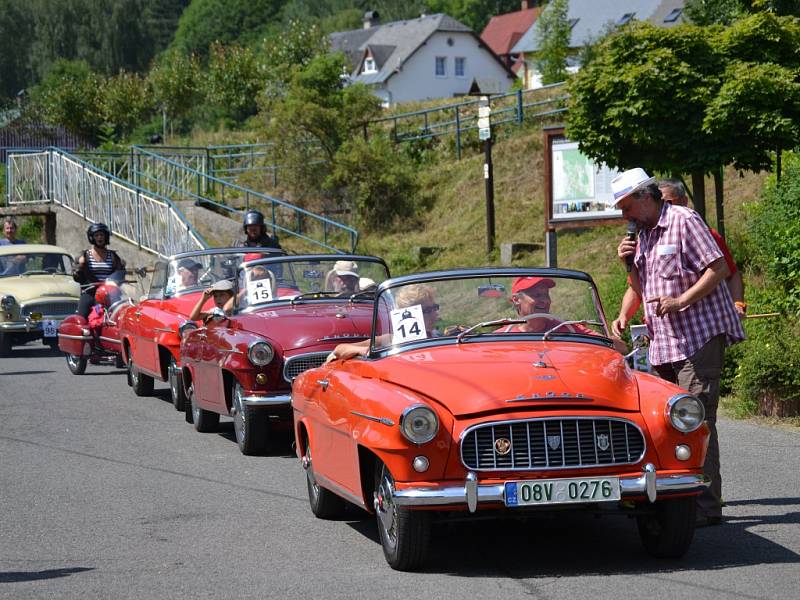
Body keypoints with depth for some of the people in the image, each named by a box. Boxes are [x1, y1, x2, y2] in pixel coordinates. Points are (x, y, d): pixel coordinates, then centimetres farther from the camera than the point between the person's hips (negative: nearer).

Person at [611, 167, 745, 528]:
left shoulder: (684, 221, -7)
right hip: (664, 342, 9)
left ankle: (707, 507, -13)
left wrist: (680, 301, -20)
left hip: (700, 334, -9)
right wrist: (630, 264, 5)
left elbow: (718, 269, -12)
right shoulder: (643, 234, 18)